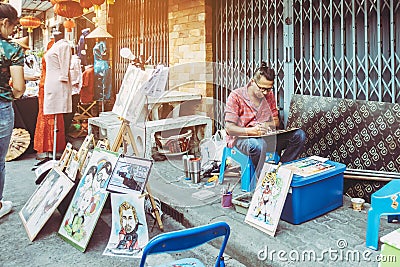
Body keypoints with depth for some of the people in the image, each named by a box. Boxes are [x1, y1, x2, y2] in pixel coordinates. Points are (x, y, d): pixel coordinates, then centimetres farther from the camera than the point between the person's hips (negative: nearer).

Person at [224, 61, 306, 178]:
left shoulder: (269, 94, 9)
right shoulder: (236, 96, -8)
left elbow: (276, 121, 15)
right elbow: (229, 128, -14)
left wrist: (266, 125, -10)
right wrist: (251, 131, -31)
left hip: (267, 137, 6)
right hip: (241, 137, -5)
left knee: (299, 135, -14)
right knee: (259, 145, -41)